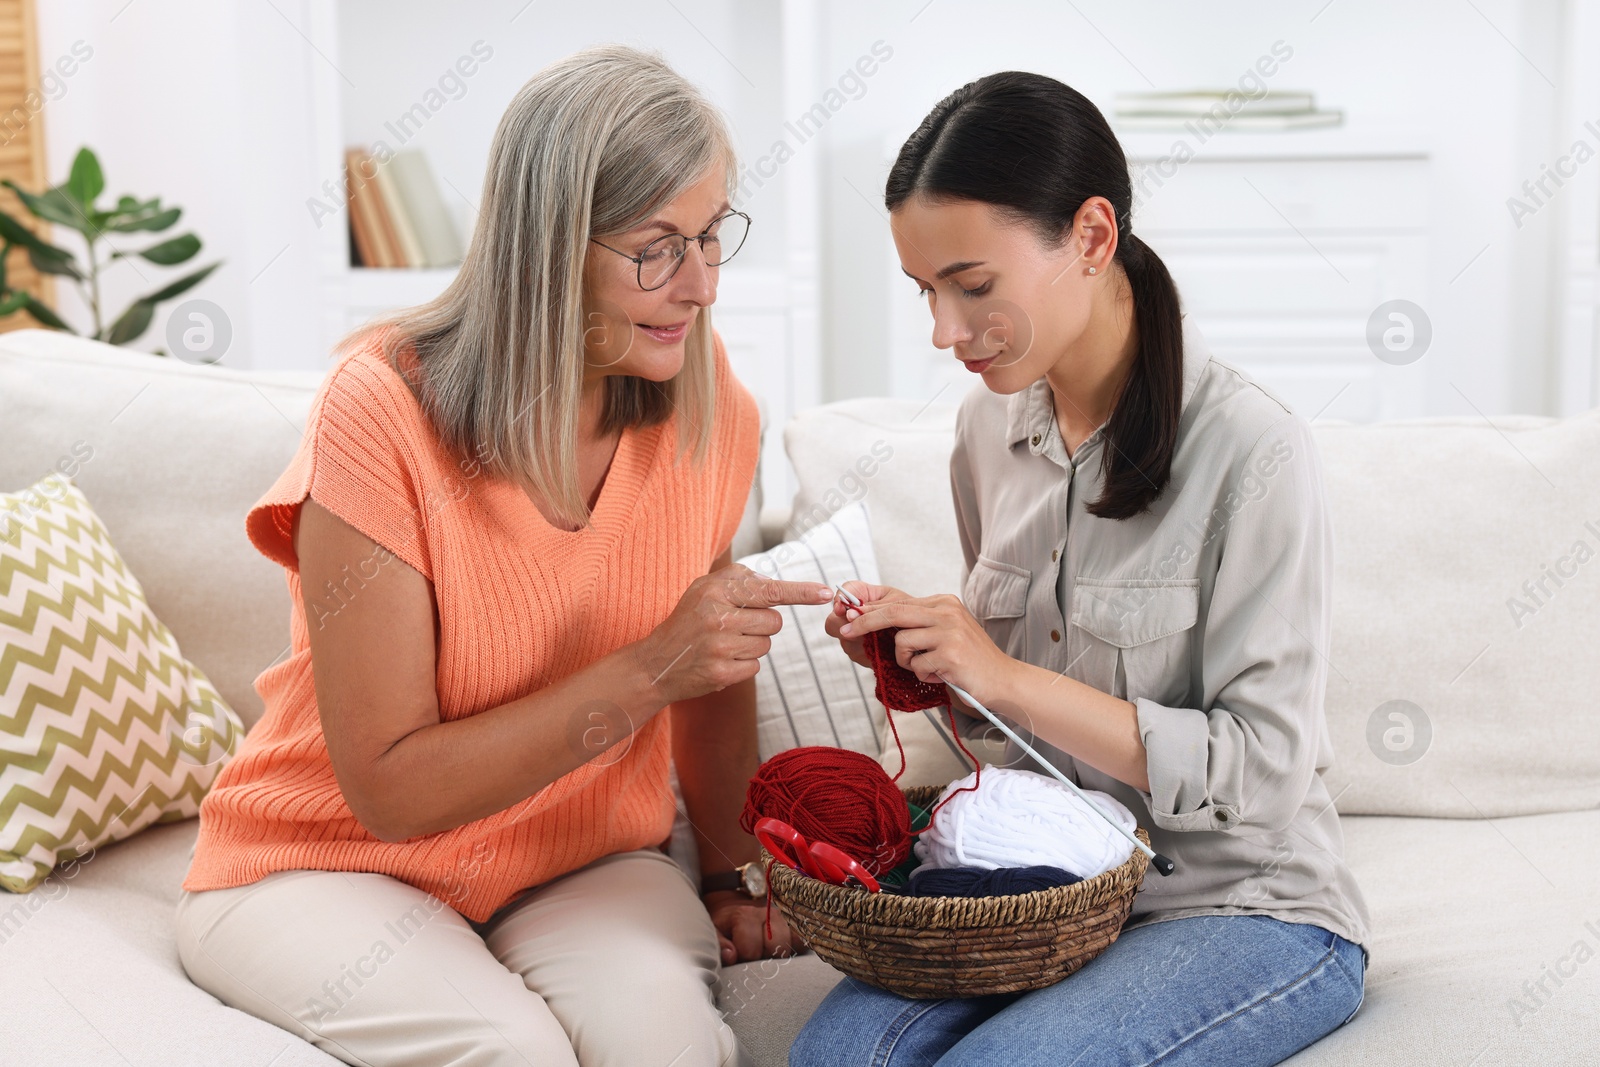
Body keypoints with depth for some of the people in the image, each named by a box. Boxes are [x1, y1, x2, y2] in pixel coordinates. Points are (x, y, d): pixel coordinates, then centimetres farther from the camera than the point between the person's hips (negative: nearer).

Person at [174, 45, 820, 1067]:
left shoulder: (704, 396, -8)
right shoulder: (384, 411, -22)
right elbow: (389, 788, -22)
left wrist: (735, 875, 8)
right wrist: (644, 675, -29)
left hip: (579, 864, 3)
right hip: (326, 865, -2)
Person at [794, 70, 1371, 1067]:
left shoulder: (1254, 450, -17)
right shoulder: (991, 426, 4)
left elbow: (1263, 770, -18)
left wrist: (1008, 680, -22)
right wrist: (922, 655, -5)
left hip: (1249, 908, -4)